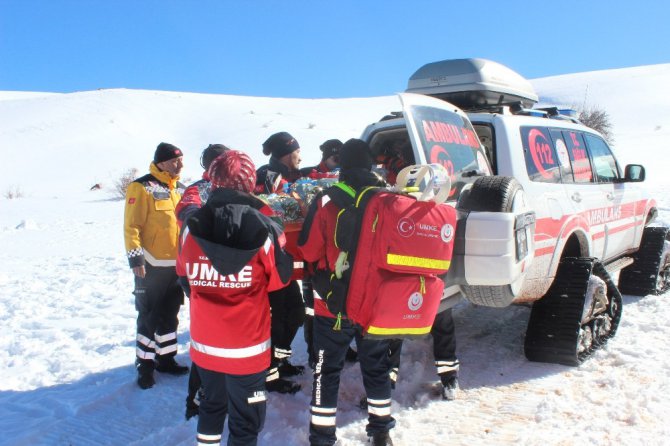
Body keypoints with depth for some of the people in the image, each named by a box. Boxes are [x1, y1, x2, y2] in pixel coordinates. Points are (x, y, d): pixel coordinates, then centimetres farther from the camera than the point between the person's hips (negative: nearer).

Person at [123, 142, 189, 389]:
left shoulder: (180, 189, 12)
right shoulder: (142, 187, -10)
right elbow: (131, 225, -15)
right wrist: (135, 257, -20)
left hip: (177, 264, 7)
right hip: (151, 265, -7)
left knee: (169, 315, 15)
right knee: (149, 316, 2)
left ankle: (166, 358, 29)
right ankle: (145, 365, 15)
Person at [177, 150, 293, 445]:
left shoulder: (192, 227, -9)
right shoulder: (263, 229, -17)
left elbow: (185, 278, 5)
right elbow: (280, 279, -5)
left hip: (204, 342, 4)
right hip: (247, 346, -3)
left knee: (211, 405, 27)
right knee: (246, 419, 12)